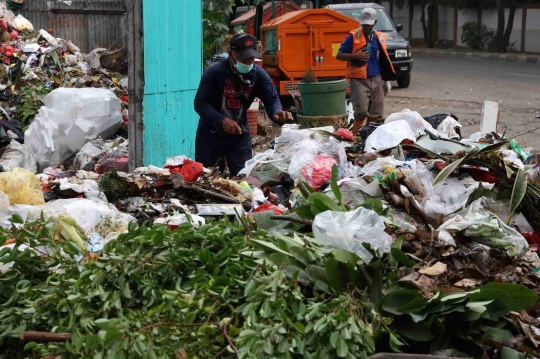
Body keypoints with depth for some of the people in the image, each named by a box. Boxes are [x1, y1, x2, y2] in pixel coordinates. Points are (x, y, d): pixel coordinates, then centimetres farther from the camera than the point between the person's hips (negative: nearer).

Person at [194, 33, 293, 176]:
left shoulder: (258, 74, -9)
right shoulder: (214, 72, -20)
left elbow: (271, 99, -9)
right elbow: (200, 103, -19)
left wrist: (277, 112, -34)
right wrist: (222, 120, -33)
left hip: (239, 137, 3)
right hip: (210, 136, -2)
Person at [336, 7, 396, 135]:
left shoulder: (380, 37, 10)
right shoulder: (353, 36, -5)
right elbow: (339, 55, -4)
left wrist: (385, 78, 15)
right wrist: (356, 56, -18)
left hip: (376, 79, 5)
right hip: (359, 79, -5)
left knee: (376, 113, 6)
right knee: (361, 111, -11)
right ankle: (354, 136, 6)